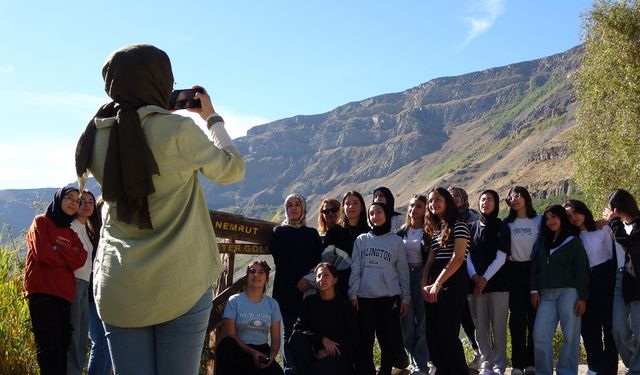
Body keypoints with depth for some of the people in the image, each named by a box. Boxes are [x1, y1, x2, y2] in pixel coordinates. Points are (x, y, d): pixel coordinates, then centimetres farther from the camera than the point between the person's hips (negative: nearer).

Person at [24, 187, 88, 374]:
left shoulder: (71, 234, 23)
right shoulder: (41, 222, 7)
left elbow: (80, 259, 3)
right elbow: (43, 253, -11)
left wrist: (56, 250, -6)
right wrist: (67, 258, 3)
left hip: (64, 293, 6)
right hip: (41, 290, -6)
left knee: (63, 342, 3)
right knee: (49, 345, -12)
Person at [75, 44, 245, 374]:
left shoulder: (95, 138, 2)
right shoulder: (179, 130, -11)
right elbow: (233, 170, 5)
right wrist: (213, 118, 17)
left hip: (119, 286, 4)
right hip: (180, 285, -4)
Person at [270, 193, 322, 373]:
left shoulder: (312, 233, 16)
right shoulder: (279, 232, 11)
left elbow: (319, 261, 8)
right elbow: (279, 261, 0)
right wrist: (297, 280, -12)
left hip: (310, 289, 1)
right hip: (287, 289, -1)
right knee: (289, 331, -1)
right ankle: (290, 368, 3)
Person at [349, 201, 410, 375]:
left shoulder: (396, 241, 7)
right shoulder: (361, 240, 9)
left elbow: (403, 271, 8)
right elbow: (355, 269, 5)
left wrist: (405, 297, 5)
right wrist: (353, 294, -2)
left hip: (389, 298, 0)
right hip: (364, 298, 1)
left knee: (389, 342, 2)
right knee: (364, 342, 0)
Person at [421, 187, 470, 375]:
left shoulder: (458, 225, -4)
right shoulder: (434, 229, 19)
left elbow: (458, 258, -13)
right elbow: (430, 260, 13)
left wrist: (438, 283, -16)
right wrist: (424, 284, -2)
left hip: (452, 284, -7)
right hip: (433, 286, 7)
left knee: (447, 334, -11)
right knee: (432, 333, 5)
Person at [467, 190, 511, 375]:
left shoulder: (502, 227, 4)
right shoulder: (472, 227, 13)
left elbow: (500, 258, -5)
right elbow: (467, 256, 6)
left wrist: (485, 279, -12)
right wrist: (474, 276, -10)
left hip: (496, 282, -3)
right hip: (475, 283, 3)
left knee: (498, 326, -3)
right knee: (481, 326, 2)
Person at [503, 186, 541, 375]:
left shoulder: (539, 221, 4)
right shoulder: (507, 223, 7)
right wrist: (505, 272, -1)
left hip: (534, 270, -1)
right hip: (514, 271, 1)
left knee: (534, 317, 1)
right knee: (517, 317, -1)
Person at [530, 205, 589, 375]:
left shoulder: (573, 241, 6)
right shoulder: (543, 242, 19)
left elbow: (581, 270, 0)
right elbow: (535, 267, 16)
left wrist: (582, 297, -7)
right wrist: (534, 290, 4)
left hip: (568, 292, -3)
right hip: (546, 294, 3)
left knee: (570, 336, -3)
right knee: (540, 335, -7)